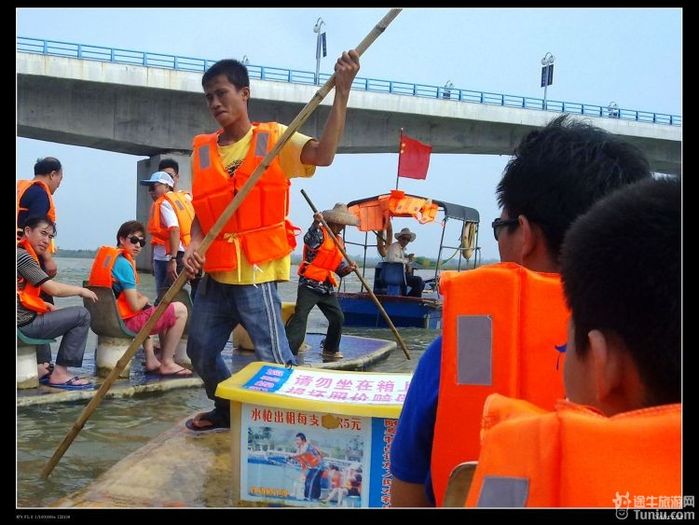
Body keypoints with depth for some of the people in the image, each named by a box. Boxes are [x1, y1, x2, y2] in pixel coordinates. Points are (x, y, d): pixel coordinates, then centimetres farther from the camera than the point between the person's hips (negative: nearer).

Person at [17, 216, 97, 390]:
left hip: (22, 321, 11)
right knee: (82, 315, -10)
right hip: (23, 325, -10)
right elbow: (54, 289, -17)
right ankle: (59, 374, -5)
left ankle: (41, 367, 24)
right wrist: (82, 290, -2)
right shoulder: (22, 256, -14)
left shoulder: (22, 254, 15)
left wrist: (45, 304, 7)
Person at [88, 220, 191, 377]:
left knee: (149, 313, 39)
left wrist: (139, 297, 7)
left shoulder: (106, 255, 9)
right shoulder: (124, 264, -19)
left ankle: (151, 361, 30)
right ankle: (166, 364, 2)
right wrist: (145, 299, 1)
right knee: (180, 310, -4)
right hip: (126, 322, -10)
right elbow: (135, 306, -19)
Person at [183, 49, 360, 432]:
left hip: (256, 275, -6)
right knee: (200, 350, 21)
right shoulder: (202, 150, 8)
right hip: (215, 273, 6)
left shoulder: (273, 138, -4)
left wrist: (342, 91, -29)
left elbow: (323, 154, -22)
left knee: (275, 359, -9)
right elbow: (201, 213, 10)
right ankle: (227, 410, 43)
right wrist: (194, 245, -10)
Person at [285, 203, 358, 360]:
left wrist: (347, 269, -5)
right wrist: (316, 224, -46)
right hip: (309, 284, -8)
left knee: (338, 317, 9)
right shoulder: (320, 233, -6)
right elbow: (309, 240, -31)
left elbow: (339, 266, 17)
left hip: (327, 287, 8)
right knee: (300, 317, -16)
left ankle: (331, 350, 26)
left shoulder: (340, 242, 17)